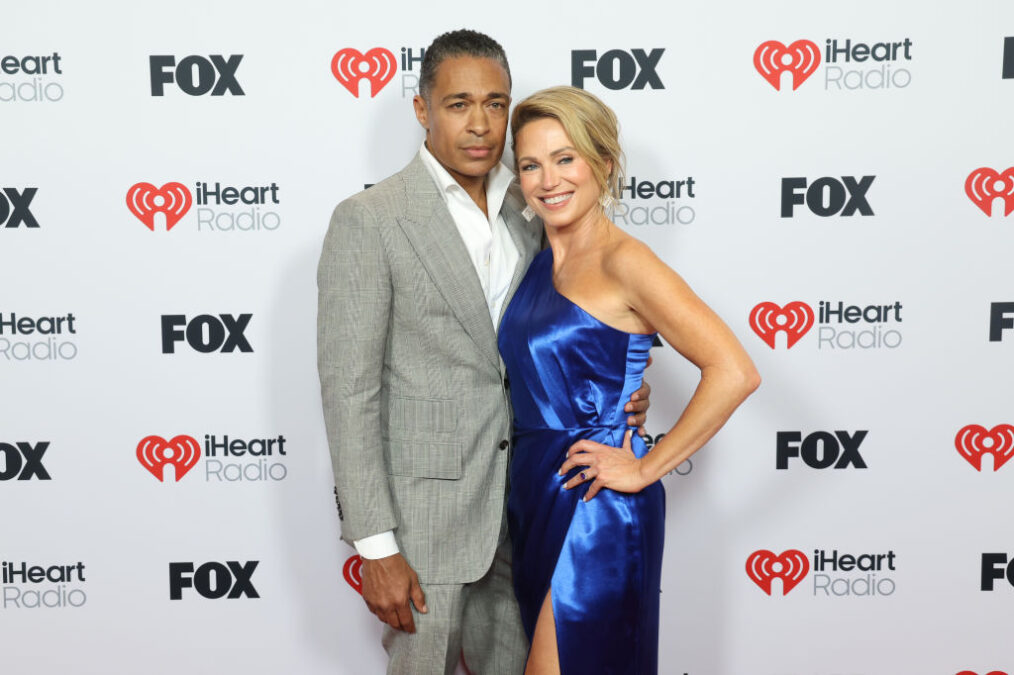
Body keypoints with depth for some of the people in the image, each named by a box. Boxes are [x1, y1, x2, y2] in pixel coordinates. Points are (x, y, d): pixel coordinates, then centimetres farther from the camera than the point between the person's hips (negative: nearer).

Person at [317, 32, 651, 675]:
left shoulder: (531, 209, 7)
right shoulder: (368, 220, -12)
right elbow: (349, 392, -14)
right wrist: (374, 547, -16)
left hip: (521, 501, 6)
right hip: (424, 510, -5)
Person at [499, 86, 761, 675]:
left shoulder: (622, 261, -14)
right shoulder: (541, 262, 9)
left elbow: (734, 373, -24)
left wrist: (645, 469, -17)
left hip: (597, 511, -8)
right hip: (536, 494, 8)